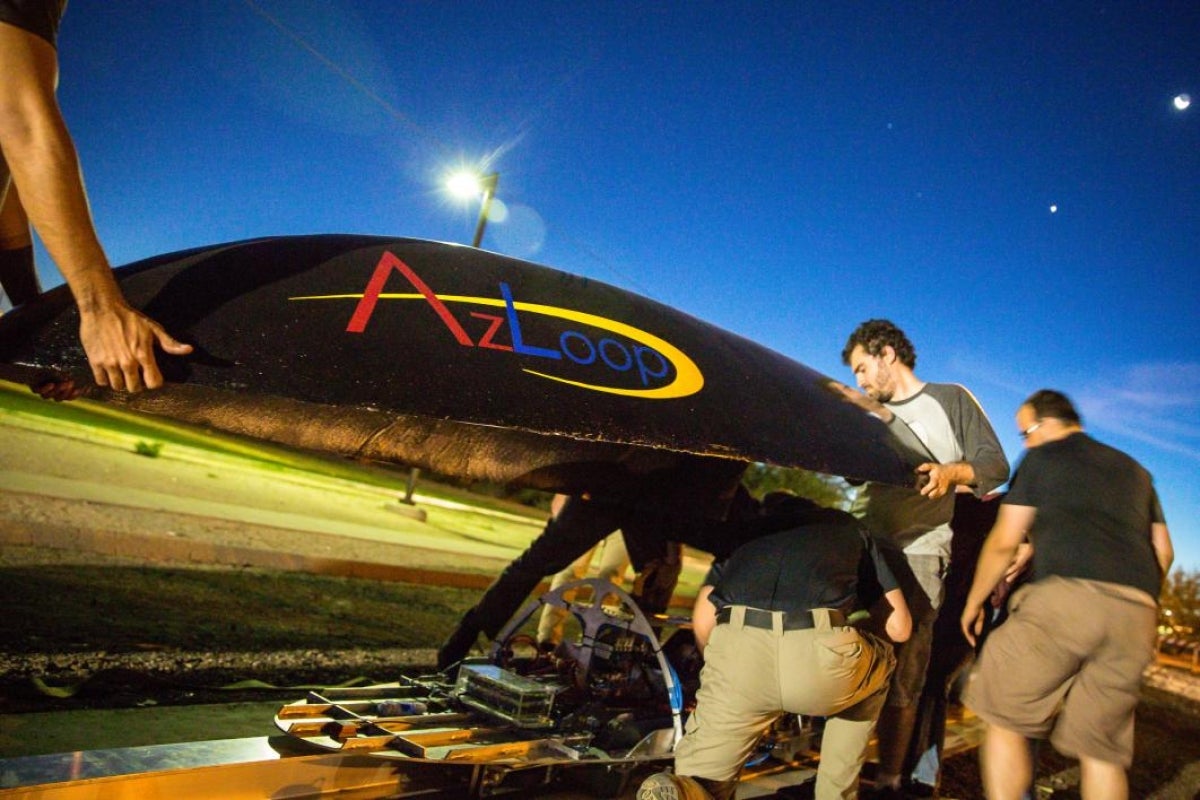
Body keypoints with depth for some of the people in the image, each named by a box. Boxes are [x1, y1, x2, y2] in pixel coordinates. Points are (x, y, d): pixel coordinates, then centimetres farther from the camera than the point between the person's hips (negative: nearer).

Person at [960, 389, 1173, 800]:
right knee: (1101, 748, 10)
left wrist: (974, 601, 18)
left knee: (1003, 716, 4)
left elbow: (1004, 542, 8)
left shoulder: (1040, 459, 12)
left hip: (1065, 596, -6)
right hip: (1136, 615, 6)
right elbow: (1163, 551, 25)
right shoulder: (1134, 469, 28)